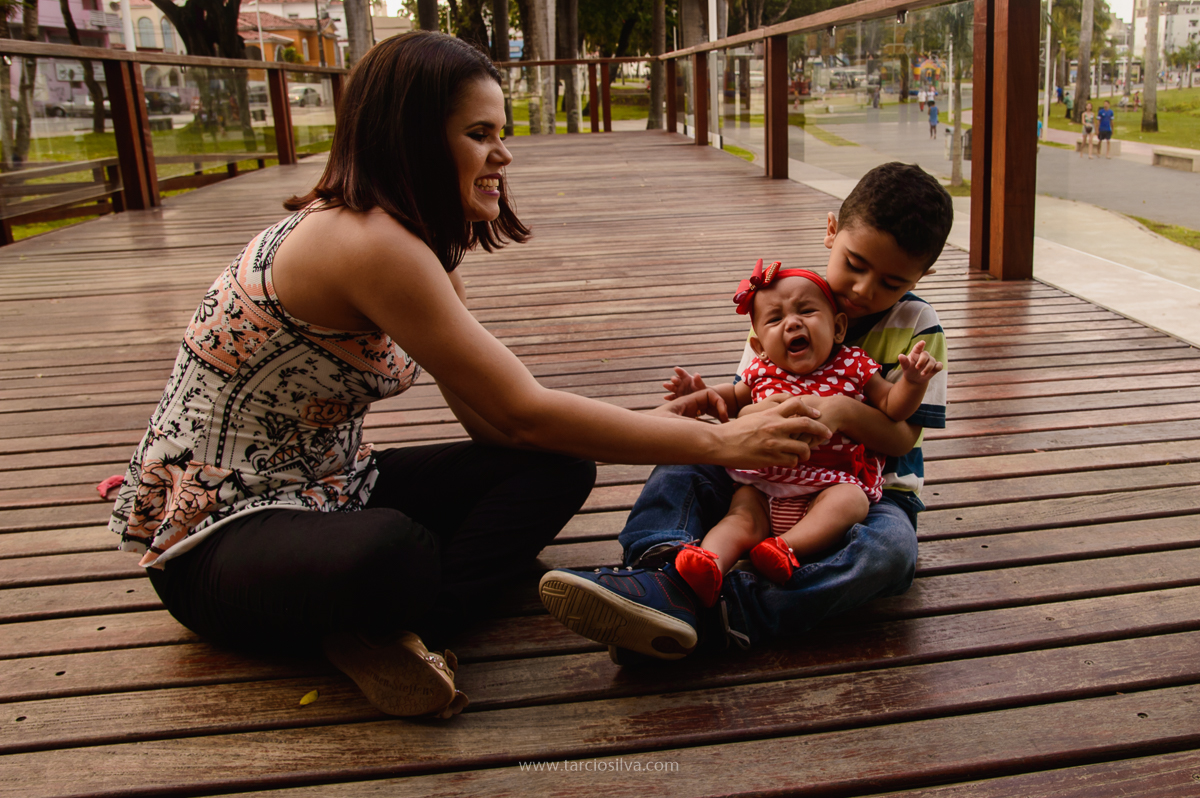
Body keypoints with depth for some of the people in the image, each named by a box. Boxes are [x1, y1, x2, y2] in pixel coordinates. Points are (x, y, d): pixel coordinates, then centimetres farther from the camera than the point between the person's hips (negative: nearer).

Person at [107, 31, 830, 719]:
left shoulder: (418, 253, 6)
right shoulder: (365, 242, -26)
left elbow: (493, 420, 2)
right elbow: (523, 413, -26)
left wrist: (652, 423, -8)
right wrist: (715, 443, -20)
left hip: (323, 489, 10)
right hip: (215, 534, -10)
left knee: (558, 469, -6)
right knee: (391, 549, -44)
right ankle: (375, 627, -10)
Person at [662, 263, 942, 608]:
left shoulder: (852, 365, 3)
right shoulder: (762, 372, 8)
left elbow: (892, 407, 7)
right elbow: (733, 398, 28)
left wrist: (913, 381, -14)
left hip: (831, 482, -1)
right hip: (763, 484, 2)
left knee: (849, 501, -32)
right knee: (742, 514, -24)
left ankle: (787, 547, -46)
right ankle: (711, 565, -47)